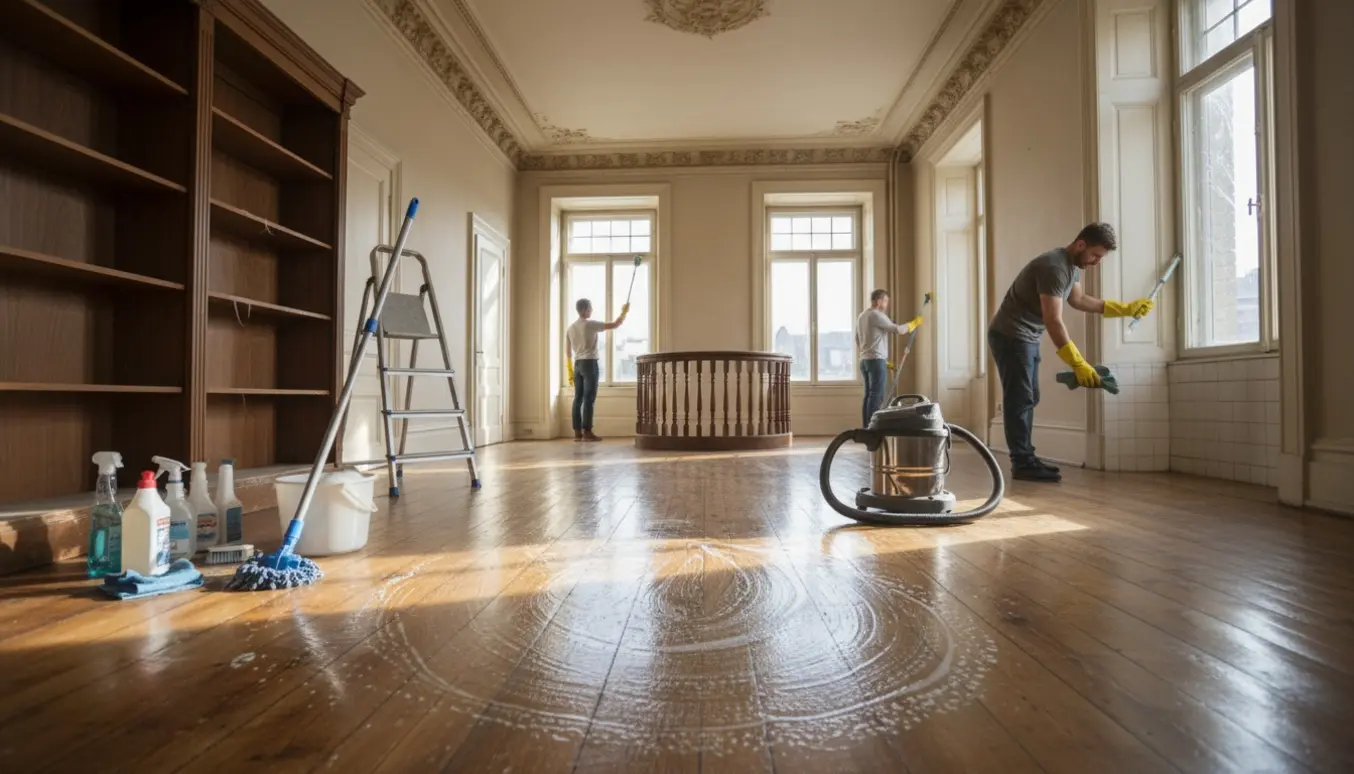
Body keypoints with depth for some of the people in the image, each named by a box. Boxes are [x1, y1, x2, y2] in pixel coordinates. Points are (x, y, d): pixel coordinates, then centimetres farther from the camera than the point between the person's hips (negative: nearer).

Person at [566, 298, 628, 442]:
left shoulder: (570, 328, 11)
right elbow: (615, 325, -6)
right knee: (589, 399, -7)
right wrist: (624, 312, 11)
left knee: (578, 398, 6)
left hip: (577, 365, 7)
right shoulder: (591, 324, -8)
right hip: (590, 364, -7)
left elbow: (568, 353, 14)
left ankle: (577, 432, 5)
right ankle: (587, 432, -8)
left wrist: (571, 372, 19)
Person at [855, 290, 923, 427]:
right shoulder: (876, 315, -10)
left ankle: (866, 428, 7)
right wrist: (914, 323, 5)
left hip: (865, 360, 9)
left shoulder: (861, 316, 18)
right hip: (876, 360, -9)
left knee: (869, 396, 8)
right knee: (876, 396, -9)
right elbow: (897, 329, -12)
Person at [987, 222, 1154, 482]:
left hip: (1027, 337, 10)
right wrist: (1078, 364, -33)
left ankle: (1025, 458, 15)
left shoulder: (1073, 264, 7)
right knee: (1020, 399, -11)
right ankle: (1022, 463, -8)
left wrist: (1123, 309, 19)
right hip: (1010, 336, -10)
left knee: (1028, 399, 10)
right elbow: (1053, 321, -30)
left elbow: (1078, 300, 22)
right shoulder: (1054, 267, -25)